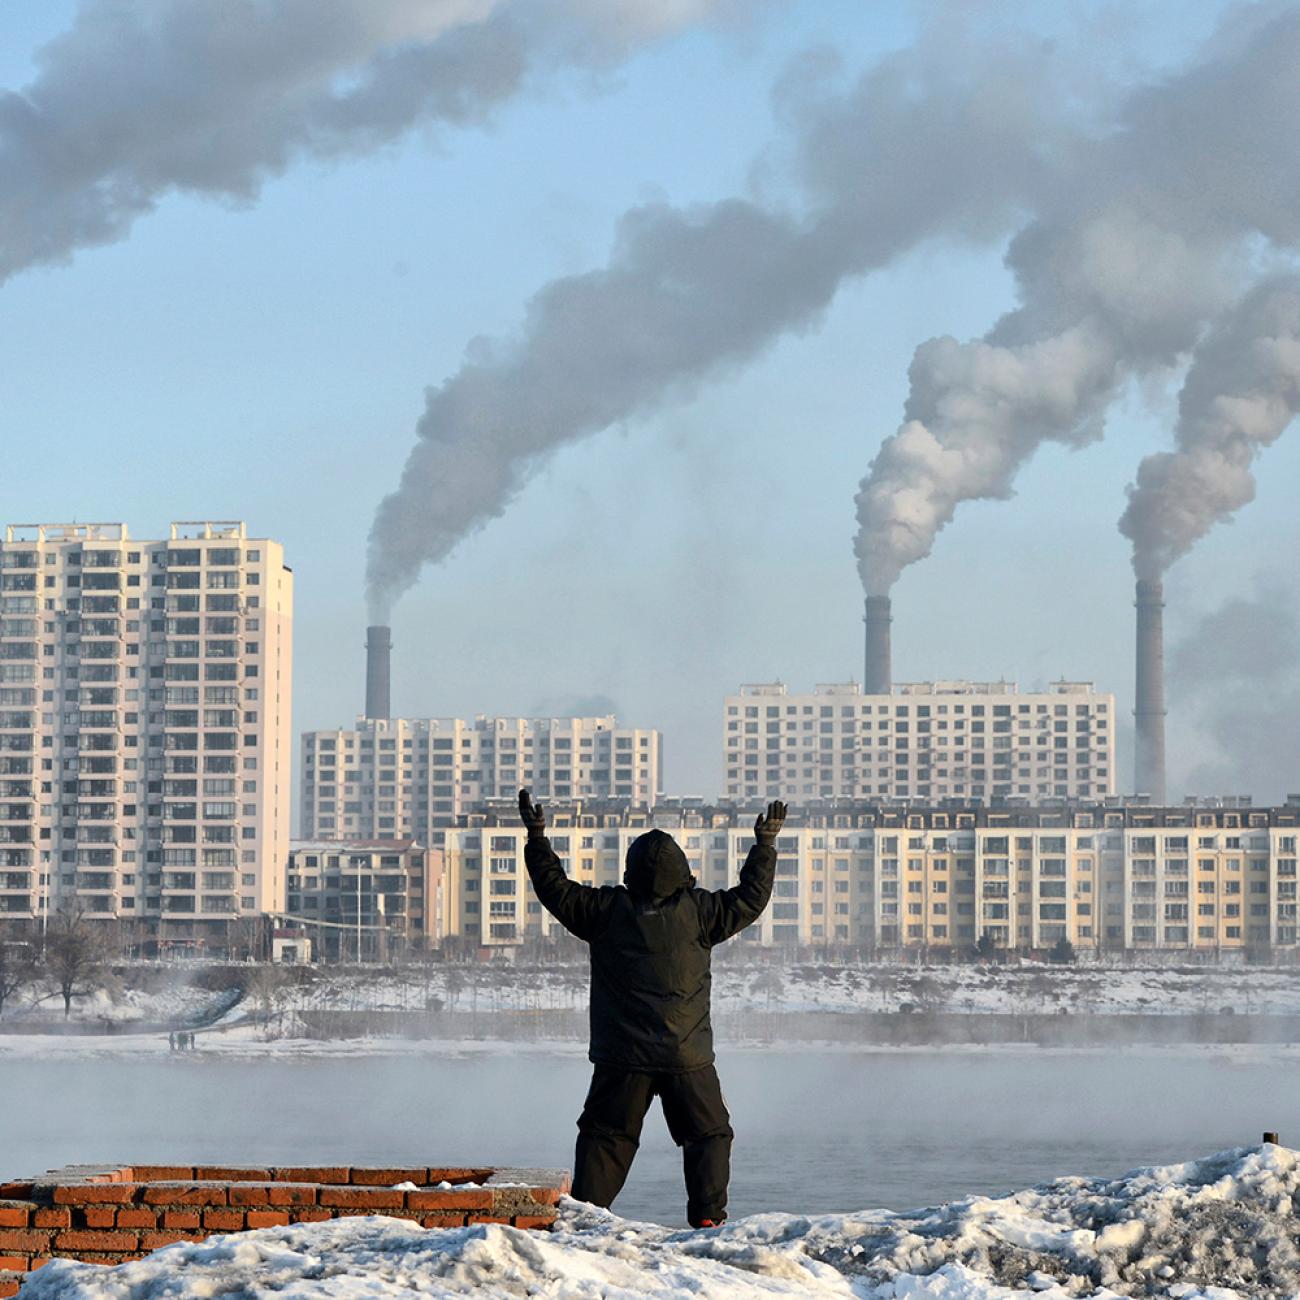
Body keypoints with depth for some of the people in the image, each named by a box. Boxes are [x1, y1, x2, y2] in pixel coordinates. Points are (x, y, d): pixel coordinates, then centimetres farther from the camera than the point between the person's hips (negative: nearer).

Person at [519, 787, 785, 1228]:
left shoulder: (607, 910, -4)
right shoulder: (697, 911, -6)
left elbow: (555, 889, 5)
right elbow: (751, 898, 3)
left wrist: (537, 838, 13)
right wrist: (765, 845, 14)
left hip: (622, 1058, 1)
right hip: (686, 1058, -1)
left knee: (604, 1135, 10)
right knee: (709, 1135, 10)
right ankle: (707, 1217, 1)